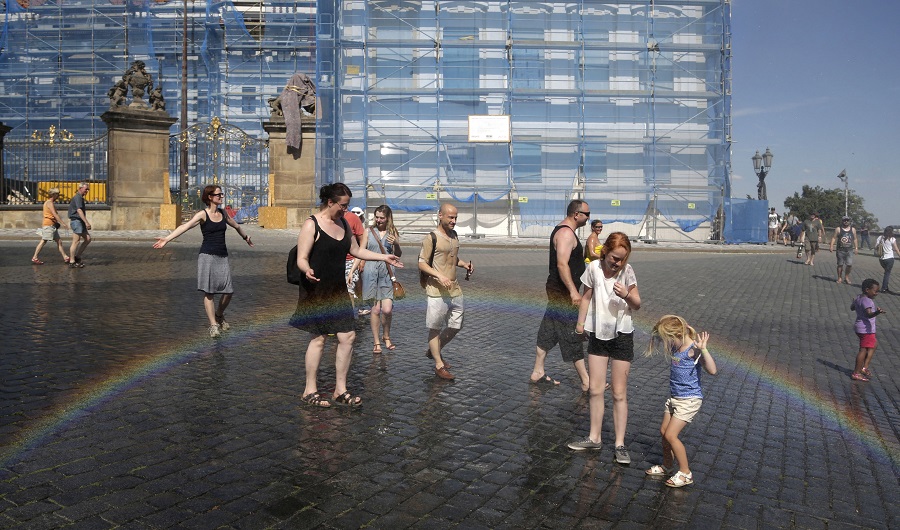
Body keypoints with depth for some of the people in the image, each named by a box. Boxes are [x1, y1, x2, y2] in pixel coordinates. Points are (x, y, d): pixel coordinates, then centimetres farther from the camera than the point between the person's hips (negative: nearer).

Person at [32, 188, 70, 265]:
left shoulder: (50, 202, 17)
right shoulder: (50, 203, -12)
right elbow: (55, 214, -21)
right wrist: (62, 223, -24)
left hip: (52, 225, 10)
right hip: (48, 224, -10)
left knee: (59, 242, 7)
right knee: (43, 241, -6)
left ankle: (65, 258, 7)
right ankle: (34, 258, -1)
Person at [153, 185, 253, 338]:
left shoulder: (223, 213, 12)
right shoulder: (202, 214, -5)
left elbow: (235, 225, 30)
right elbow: (185, 226, -19)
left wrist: (245, 237, 47)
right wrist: (167, 238, -32)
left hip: (222, 256, 5)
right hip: (207, 256, -5)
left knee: (228, 291, 0)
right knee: (209, 292, -4)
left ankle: (219, 315, 28)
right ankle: (213, 325, 0)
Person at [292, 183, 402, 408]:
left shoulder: (343, 223, 11)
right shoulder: (312, 225, -11)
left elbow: (356, 250, 20)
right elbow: (301, 258, -14)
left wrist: (384, 257, 16)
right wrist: (307, 271, -36)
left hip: (338, 290, 7)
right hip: (316, 291, -7)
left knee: (348, 336, 3)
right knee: (319, 338, -2)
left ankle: (340, 391, 15)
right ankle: (310, 391, 15)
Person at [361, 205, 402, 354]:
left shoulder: (393, 232, 8)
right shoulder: (369, 232, 7)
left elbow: (398, 255, 10)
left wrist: (396, 244, -10)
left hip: (387, 272, 0)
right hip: (371, 272, 0)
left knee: (387, 309, -9)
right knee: (375, 309, 0)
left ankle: (386, 336, 17)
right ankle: (377, 342, 12)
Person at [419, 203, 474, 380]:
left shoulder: (454, 235, 12)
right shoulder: (431, 238, -11)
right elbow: (422, 264, -11)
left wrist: (464, 264, 7)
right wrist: (439, 275, -24)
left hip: (454, 289, 8)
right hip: (437, 291, -8)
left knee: (455, 326, 15)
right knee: (435, 328, 2)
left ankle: (433, 351, 35)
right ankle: (439, 365, 12)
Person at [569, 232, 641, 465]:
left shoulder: (627, 271, -10)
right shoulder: (594, 268, -9)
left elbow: (637, 304, -4)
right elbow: (586, 297, 4)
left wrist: (626, 294, -24)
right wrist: (580, 323, 4)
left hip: (622, 335, -1)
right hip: (598, 334, 2)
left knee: (619, 393, 5)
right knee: (595, 390, 9)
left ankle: (620, 444, 14)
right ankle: (594, 438, 23)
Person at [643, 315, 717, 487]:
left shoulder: (693, 350, -21)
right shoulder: (676, 348, 4)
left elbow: (712, 370, -33)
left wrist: (703, 349, -43)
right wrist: (658, 333, 12)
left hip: (689, 399, -9)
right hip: (674, 396, 9)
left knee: (671, 435, -9)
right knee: (664, 432, 14)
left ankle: (685, 473, 7)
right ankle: (667, 466, 33)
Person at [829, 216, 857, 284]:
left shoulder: (853, 229, 9)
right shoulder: (838, 229, 1)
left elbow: (855, 239, 14)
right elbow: (834, 238, -3)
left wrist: (856, 248, 9)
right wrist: (831, 246, -13)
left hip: (849, 250, 2)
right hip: (840, 250, -2)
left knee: (849, 264, -8)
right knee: (840, 264, 4)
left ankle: (847, 276, 10)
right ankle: (839, 278, 15)